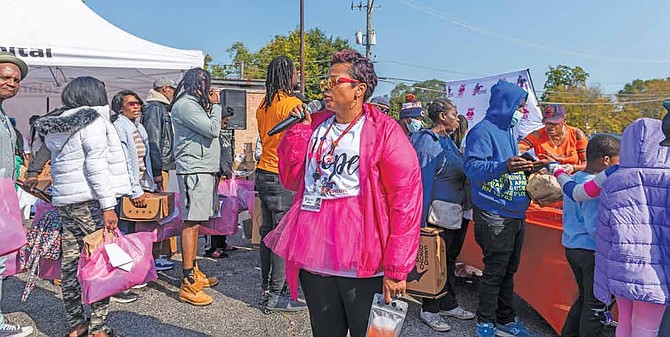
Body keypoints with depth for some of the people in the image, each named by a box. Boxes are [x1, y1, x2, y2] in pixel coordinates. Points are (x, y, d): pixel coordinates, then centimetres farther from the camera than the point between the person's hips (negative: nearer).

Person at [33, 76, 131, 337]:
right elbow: (96, 164, -14)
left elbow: (59, 165, 19)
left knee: (70, 262, 10)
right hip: (90, 200, -8)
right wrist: (108, 205, -16)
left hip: (64, 200, 8)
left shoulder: (55, 125, 18)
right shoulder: (93, 119, -6)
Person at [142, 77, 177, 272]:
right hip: (157, 167, -10)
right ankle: (154, 257, -1)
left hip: (161, 166, 10)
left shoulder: (161, 108, 21)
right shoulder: (154, 108, -9)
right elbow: (152, 141, -17)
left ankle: (161, 253, 20)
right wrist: (156, 171, -20)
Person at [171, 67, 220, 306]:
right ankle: (188, 284, -8)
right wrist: (215, 105, -3)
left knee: (194, 223, 14)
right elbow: (213, 130, -13)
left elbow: (209, 132, 19)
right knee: (191, 224, -10)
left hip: (204, 170, 10)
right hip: (194, 171, -10)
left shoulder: (194, 104, 21)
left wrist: (210, 107, 15)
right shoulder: (185, 105, -10)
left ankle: (194, 272, 23)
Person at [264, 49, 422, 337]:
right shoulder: (315, 124, 8)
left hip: (363, 267, -5)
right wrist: (298, 130, -1)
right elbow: (291, 180, 10)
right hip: (313, 260, 5)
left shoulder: (384, 131, -9)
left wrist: (396, 269, -14)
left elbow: (406, 201, -12)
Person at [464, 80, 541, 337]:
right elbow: (472, 167, -25)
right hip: (494, 216, -9)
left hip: (516, 214, 9)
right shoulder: (483, 131, -12)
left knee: (508, 271, 16)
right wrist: (504, 167, -38)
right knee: (494, 272, -1)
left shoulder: (507, 131, 16)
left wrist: (527, 166, 15)